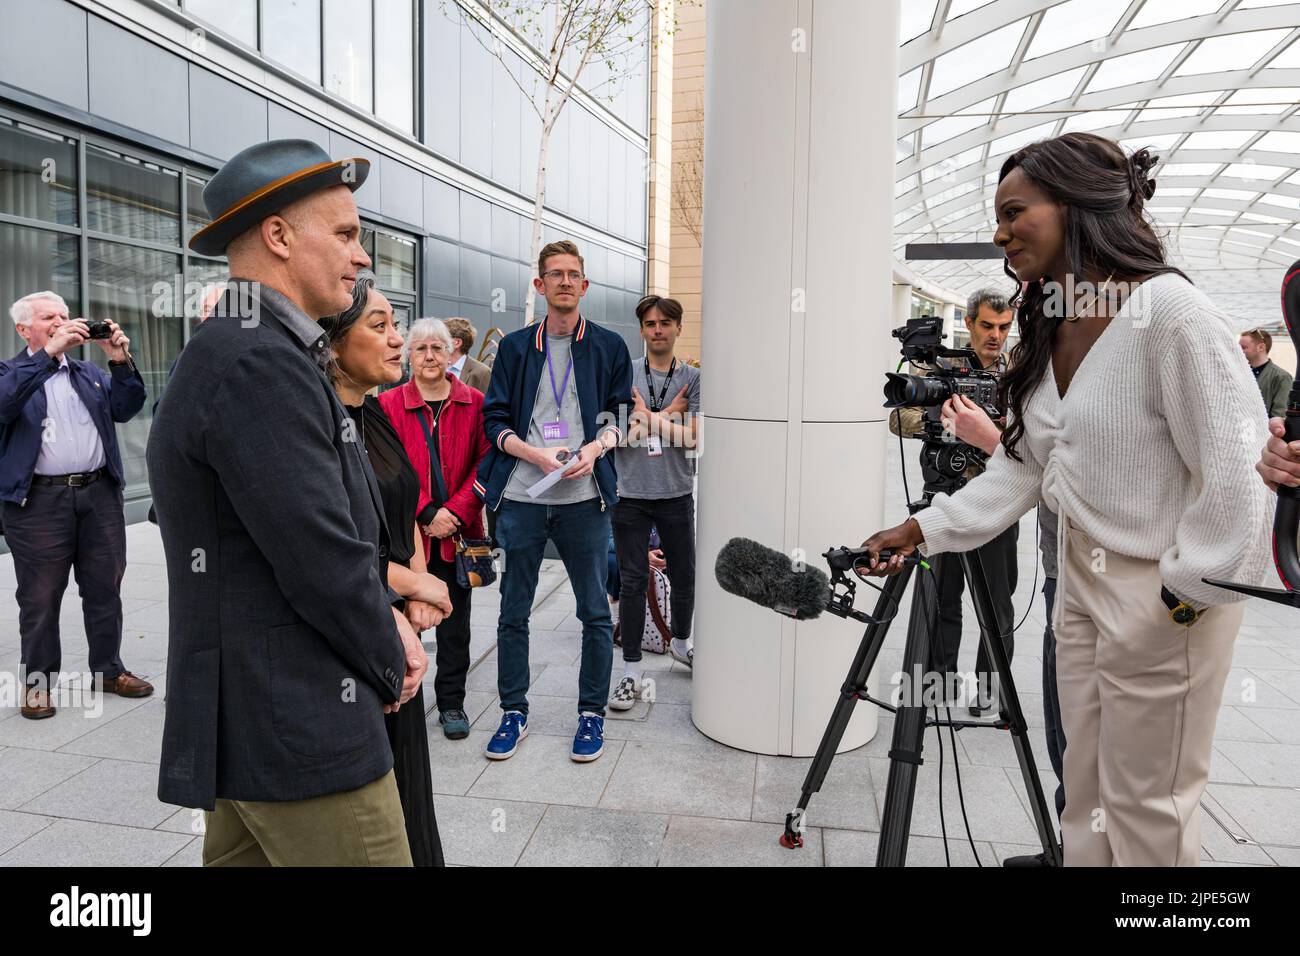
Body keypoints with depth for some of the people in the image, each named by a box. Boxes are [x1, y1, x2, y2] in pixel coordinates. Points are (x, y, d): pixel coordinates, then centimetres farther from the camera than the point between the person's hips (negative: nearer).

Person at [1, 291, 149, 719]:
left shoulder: (90, 372, 17)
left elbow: (125, 409, 4)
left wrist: (121, 361, -9)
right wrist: (48, 353, -23)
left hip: (99, 493, 4)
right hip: (40, 501, -4)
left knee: (105, 588, 10)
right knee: (40, 598, 4)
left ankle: (109, 669, 23)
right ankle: (38, 683, 16)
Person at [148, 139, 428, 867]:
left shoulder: (248, 350, 13)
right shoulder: (258, 362, -21)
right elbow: (321, 563, -22)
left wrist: (387, 611, 3)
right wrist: (390, 666, -6)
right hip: (300, 732, -10)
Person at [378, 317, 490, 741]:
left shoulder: (475, 403, 4)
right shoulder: (389, 404, 1)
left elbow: (485, 464, 0)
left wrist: (456, 511, -12)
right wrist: (425, 514, -14)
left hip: (458, 531, 1)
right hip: (406, 530, -1)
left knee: (455, 622, 10)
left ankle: (451, 703, 23)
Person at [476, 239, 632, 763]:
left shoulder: (609, 347, 8)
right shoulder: (514, 347, 9)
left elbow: (619, 414, 8)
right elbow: (495, 420, 6)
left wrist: (595, 447, -12)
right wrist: (537, 455, -12)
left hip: (583, 498, -1)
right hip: (521, 497, 1)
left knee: (595, 613, 5)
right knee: (513, 613, 9)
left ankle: (592, 713, 21)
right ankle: (514, 711, 25)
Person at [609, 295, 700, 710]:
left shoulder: (693, 378, 1)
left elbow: (692, 437, -11)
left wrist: (648, 417, -12)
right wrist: (667, 415, -9)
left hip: (676, 494, 1)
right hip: (630, 493, -1)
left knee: (684, 577, 14)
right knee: (632, 582, 1)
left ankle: (680, 642, 40)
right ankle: (631, 670, 11)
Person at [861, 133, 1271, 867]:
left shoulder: (1171, 311, -21)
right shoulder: (1049, 329, 5)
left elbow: (1237, 473, -21)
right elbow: (1023, 466, 8)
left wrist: (1187, 594, -17)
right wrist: (924, 529, 1)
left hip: (1165, 594, -8)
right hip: (1082, 579, 8)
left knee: (1147, 806, 8)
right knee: (1086, 793, 19)